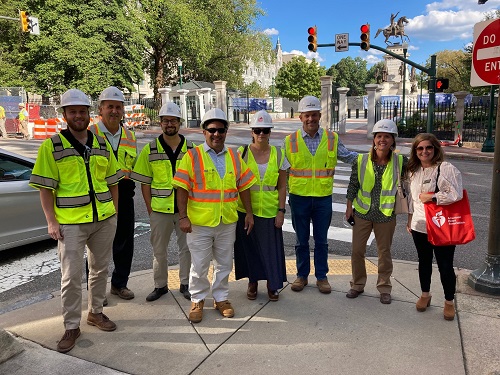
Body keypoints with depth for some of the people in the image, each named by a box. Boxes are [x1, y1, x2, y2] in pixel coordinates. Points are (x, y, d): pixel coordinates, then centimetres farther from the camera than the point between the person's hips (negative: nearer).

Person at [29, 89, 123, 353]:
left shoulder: (102, 144, 8)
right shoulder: (52, 146, -4)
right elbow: (45, 188, -5)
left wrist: (115, 212, 8)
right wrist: (51, 221, -10)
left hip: (104, 220, 4)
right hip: (70, 223, -4)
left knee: (100, 269, 15)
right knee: (71, 276, 2)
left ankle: (95, 312, 33)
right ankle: (71, 326, 17)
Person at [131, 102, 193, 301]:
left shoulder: (190, 148, 1)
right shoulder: (150, 150, -1)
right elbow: (145, 182, 1)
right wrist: (149, 208, -4)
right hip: (160, 208, 0)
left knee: (187, 247, 11)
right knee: (159, 250, 12)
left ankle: (185, 284, 28)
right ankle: (160, 285, 30)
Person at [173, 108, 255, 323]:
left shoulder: (235, 157, 6)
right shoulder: (192, 156, -6)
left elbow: (243, 187, 11)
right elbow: (182, 189, -9)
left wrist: (249, 213, 9)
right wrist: (183, 216, -13)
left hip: (228, 222, 4)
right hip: (199, 223, -3)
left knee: (224, 263, 15)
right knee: (199, 265, 8)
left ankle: (221, 298, 32)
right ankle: (197, 300, 28)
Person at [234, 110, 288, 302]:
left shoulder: (278, 154, 1)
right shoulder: (242, 153, -2)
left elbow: (282, 186, 3)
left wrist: (281, 211, -3)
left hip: (270, 211, 0)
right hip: (245, 210, 0)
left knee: (271, 247, 6)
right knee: (248, 246, 10)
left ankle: (272, 284, 25)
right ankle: (252, 282, 29)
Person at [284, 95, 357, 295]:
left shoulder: (332, 138, 1)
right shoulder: (290, 140, -2)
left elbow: (348, 157, 11)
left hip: (323, 197, 1)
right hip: (299, 197, 0)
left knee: (321, 240, 12)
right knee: (301, 240, 12)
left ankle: (321, 276, 27)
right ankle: (302, 275, 28)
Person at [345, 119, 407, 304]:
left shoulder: (401, 162, -6)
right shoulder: (361, 160, -5)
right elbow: (353, 185, 2)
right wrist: (349, 208, 3)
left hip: (386, 215, -1)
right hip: (362, 213, 1)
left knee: (384, 252, 12)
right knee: (357, 250, 7)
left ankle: (384, 287, 30)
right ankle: (357, 285, 27)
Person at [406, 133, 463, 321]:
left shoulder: (446, 169, -13)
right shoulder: (414, 171, 8)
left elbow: (456, 194, -21)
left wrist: (430, 197, -16)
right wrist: (410, 217, 20)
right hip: (419, 226, 6)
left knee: (445, 266, 5)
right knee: (424, 262, 19)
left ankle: (449, 302, 26)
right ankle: (425, 295, 38)